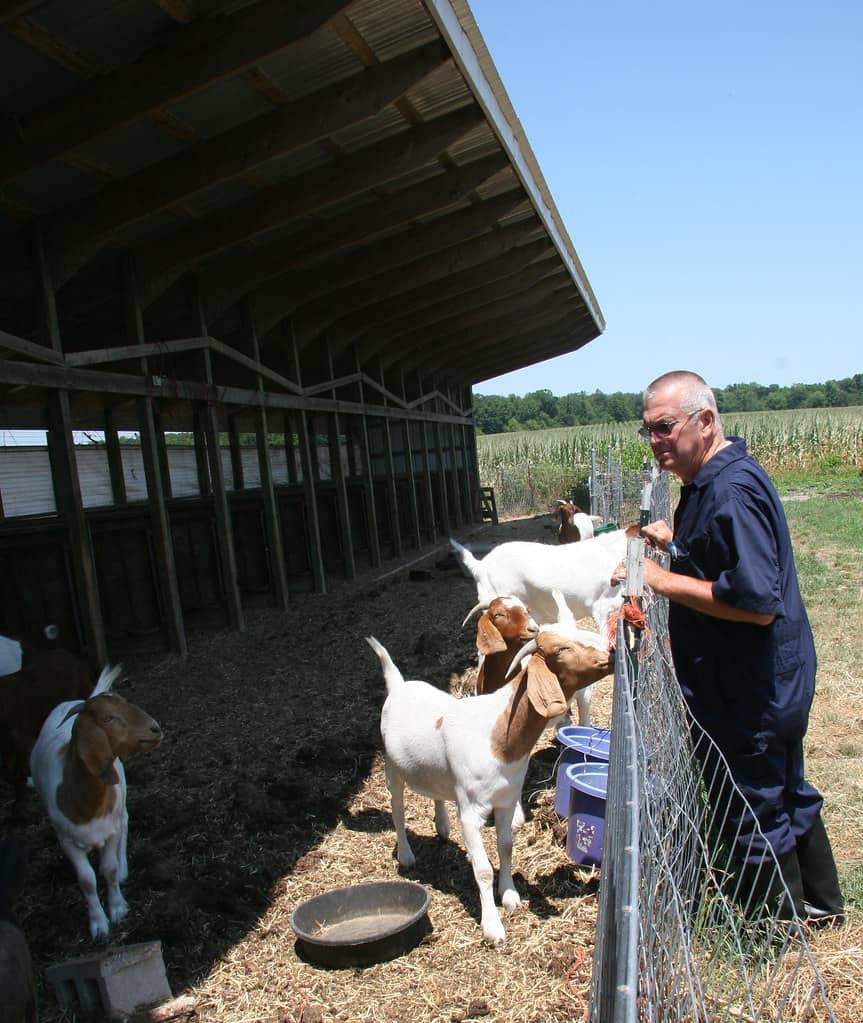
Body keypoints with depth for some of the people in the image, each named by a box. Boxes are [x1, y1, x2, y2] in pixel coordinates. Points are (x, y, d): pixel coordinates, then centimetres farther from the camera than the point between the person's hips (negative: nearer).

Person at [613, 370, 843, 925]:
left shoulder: (730, 490, -26)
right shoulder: (719, 478, 6)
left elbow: (757, 602, -31)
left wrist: (664, 580, -25)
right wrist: (678, 542, 10)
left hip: (747, 696, -10)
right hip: (777, 684, 10)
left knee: (754, 810, 10)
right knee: (787, 791, 26)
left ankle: (784, 925, 31)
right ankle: (819, 899, 46)